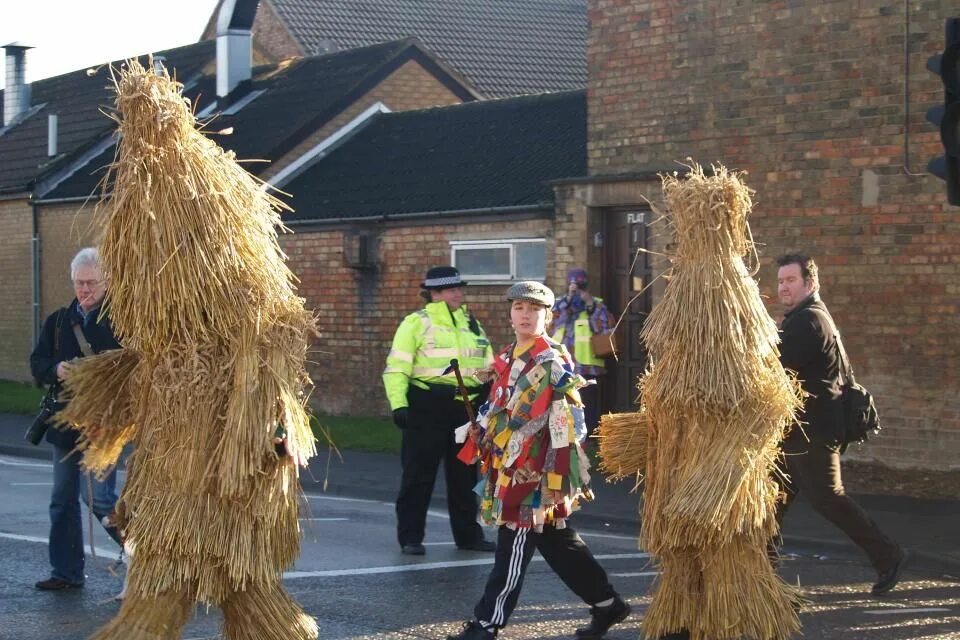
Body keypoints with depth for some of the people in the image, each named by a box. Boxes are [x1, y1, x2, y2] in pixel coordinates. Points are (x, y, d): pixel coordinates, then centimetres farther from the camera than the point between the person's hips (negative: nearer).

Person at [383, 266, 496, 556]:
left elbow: (488, 366, 22)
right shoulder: (417, 323, -4)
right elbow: (396, 368, -9)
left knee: (464, 475, 12)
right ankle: (410, 537, 5)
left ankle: (468, 535, 22)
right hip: (427, 408, -6)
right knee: (419, 474, -2)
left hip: (465, 408, 6)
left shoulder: (471, 324, 15)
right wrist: (398, 405, -19)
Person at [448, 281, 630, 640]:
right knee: (556, 544, 13)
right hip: (508, 466, 9)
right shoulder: (508, 359, 14)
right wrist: (474, 441, 20)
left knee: (515, 546, -4)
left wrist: (560, 476, -20)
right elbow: (495, 411, 25)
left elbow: (569, 424, -16)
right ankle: (606, 604, 24)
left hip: (536, 469, -9)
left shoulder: (553, 363, -12)